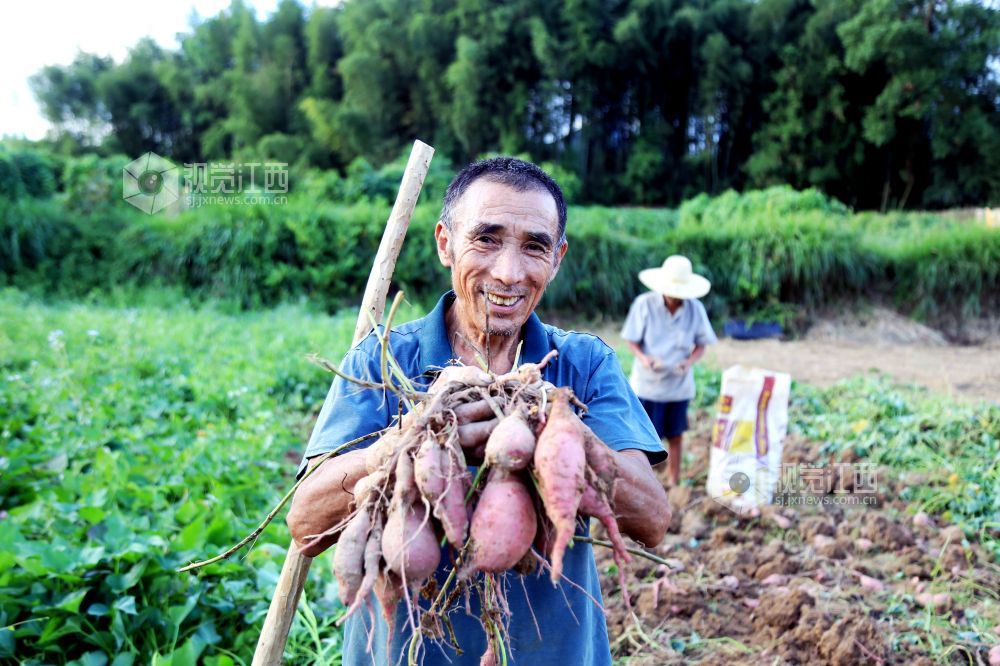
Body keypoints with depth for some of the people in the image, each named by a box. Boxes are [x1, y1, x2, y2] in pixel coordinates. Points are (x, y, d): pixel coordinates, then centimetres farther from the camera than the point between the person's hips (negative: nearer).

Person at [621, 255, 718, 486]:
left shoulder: (695, 309, -7)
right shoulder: (644, 304, -12)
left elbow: (701, 344, 2)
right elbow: (632, 340, -5)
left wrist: (689, 362, -18)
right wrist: (644, 358, -25)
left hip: (679, 384, 2)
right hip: (647, 383, -2)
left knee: (675, 436, 13)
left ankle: (674, 483, 29)